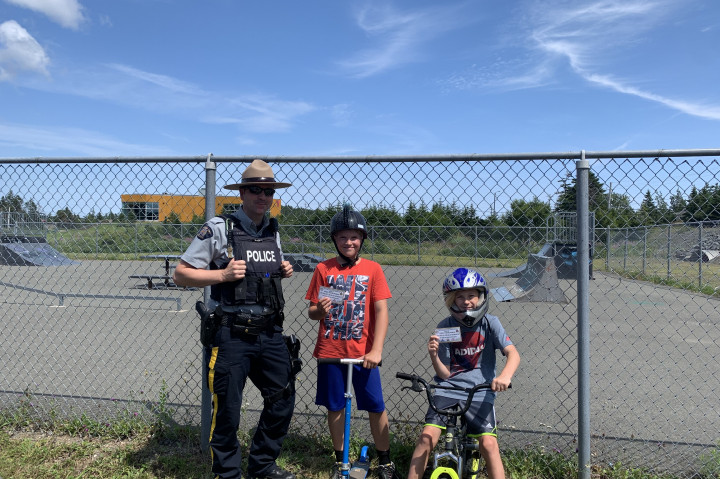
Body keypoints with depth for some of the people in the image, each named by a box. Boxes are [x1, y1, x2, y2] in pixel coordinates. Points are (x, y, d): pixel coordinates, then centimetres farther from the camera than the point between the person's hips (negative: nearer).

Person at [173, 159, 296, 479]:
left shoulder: (273, 232, 11)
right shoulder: (218, 229, -8)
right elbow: (180, 274, -7)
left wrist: (284, 272, 4)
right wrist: (223, 275, -20)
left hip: (270, 333, 6)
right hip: (232, 335, -6)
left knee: (283, 399, 13)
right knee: (227, 410, 3)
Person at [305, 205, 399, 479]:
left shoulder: (372, 269, -1)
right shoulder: (324, 269, 2)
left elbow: (381, 311, -6)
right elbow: (312, 312, 5)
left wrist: (376, 350, -15)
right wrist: (319, 310, -19)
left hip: (363, 353, -1)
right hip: (330, 351, 1)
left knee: (376, 407, 3)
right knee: (335, 407, 10)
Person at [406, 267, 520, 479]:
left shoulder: (490, 323, -2)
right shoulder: (444, 328, -2)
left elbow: (513, 353, -14)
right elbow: (444, 374, -2)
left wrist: (505, 376, -34)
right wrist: (434, 355, -23)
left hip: (480, 392, 0)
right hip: (448, 390, 1)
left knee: (489, 443, -15)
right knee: (427, 437, -13)